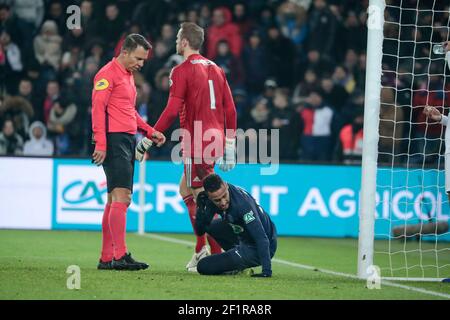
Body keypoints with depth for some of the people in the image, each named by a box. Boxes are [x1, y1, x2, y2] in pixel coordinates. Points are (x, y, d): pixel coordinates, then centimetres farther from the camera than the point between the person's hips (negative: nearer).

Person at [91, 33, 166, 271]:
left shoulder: (128, 76, 22)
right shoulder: (108, 74, -7)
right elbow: (98, 108, -15)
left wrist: (150, 132, 20)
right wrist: (100, 143, -23)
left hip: (128, 140, 10)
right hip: (114, 141, -10)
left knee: (115, 200, 10)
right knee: (121, 196, -16)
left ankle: (107, 258, 13)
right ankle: (120, 256, -21)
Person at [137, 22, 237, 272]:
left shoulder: (182, 71, -8)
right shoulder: (215, 70, 14)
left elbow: (172, 111, -16)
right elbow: (230, 110, 13)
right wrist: (229, 147, 17)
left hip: (197, 144, -8)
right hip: (215, 141, 8)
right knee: (185, 190, 17)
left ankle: (218, 256, -6)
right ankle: (201, 249, 13)